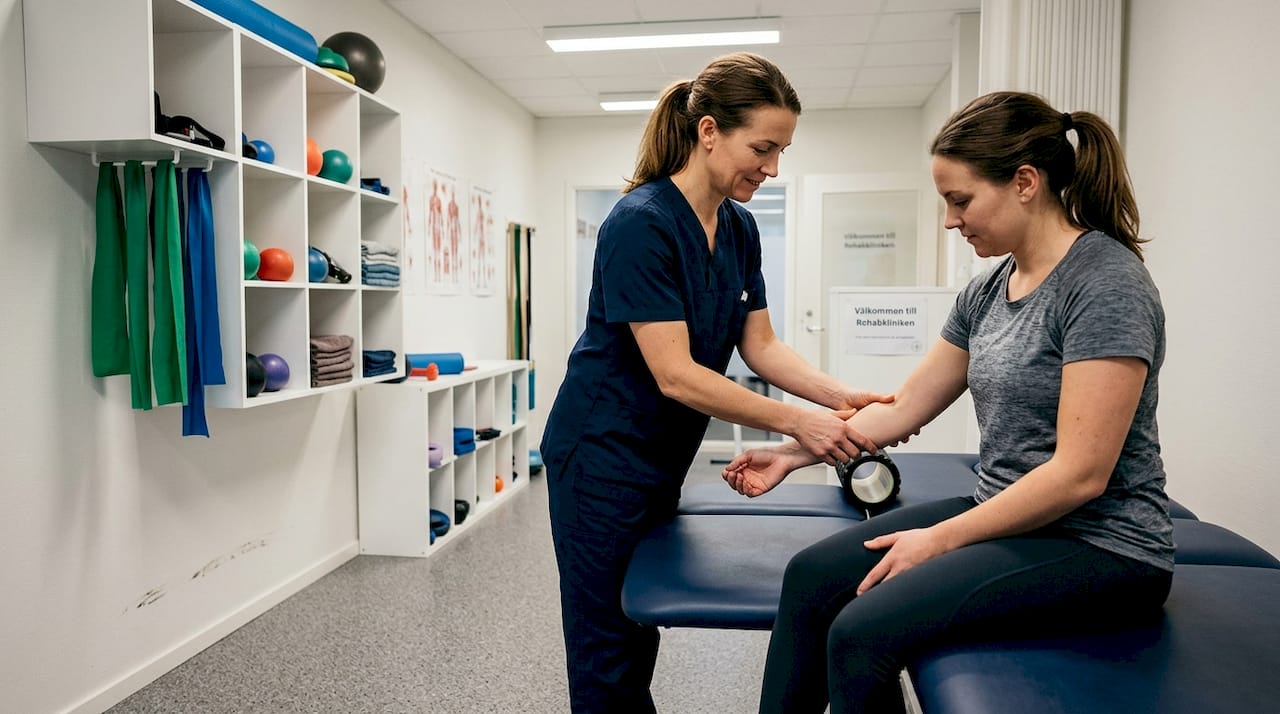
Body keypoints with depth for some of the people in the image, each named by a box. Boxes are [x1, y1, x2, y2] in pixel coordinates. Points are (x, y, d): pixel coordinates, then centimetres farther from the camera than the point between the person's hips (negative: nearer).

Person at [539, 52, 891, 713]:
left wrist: (840, 396, -10)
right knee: (608, 656, 7)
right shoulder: (641, 224, -22)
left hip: (664, 460, 8)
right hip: (602, 459, -7)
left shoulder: (740, 229, 3)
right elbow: (674, 374, -26)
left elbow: (760, 346, 4)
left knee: (642, 637, 19)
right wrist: (795, 421, -24)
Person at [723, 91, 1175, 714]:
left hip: (1101, 548, -8)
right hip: (1006, 517, 8)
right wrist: (793, 453, 9)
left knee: (863, 632, -23)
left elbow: (1080, 474, -22)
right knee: (812, 576, 1)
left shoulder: (1105, 283, -18)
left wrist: (940, 540, -18)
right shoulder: (988, 290, 7)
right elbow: (904, 407, 11)